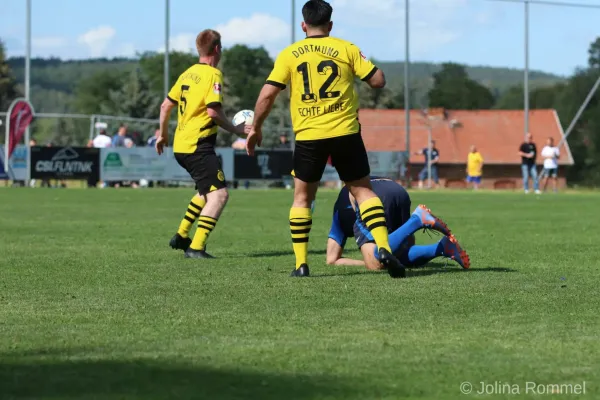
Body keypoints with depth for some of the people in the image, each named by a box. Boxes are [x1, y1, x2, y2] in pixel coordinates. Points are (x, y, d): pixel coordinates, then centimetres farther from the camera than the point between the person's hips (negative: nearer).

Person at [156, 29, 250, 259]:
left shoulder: (187, 74, 14)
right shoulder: (213, 74, -10)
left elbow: (166, 106, 19)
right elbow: (213, 111, -20)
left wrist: (163, 134, 31)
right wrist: (236, 130, -10)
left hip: (181, 145, 9)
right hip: (198, 145, -9)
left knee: (208, 191, 25)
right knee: (219, 194, -11)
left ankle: (181, 236, 28)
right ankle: (196, 248, -20)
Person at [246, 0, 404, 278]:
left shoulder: (289, 54, 3)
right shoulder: (346, 49, 2)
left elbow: (267, 94, -3)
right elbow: (378, 81, 1)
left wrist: (256, 129, 9)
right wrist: (360, 66, 21)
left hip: (308, 136, 0)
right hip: (345, 133, 0)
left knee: (302, 196, 14)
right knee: (362, 190, 11)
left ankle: (301, 264, 7)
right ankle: (383, 247, -5)